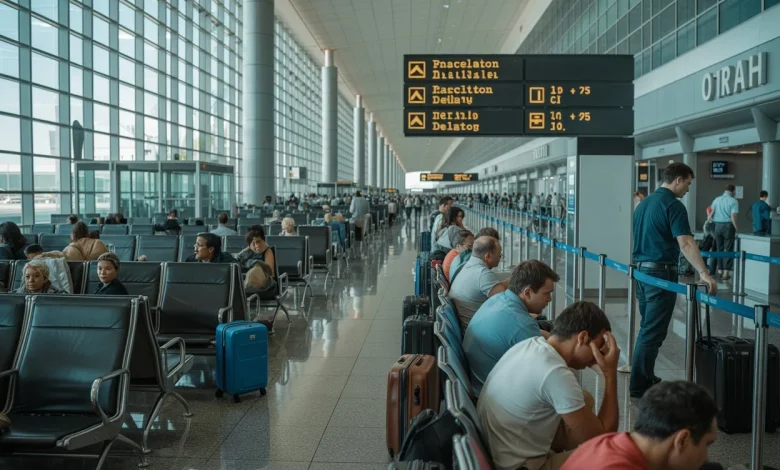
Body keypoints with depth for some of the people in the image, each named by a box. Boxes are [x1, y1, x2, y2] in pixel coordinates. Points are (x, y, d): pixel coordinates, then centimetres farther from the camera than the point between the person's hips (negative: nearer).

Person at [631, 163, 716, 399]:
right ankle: (639, 385, 2)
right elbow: (686, 243, -25)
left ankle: (645, 378, 24)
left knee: (647, 328, 17)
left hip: (641, 270, 9)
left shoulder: (644, 202, 13)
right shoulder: (673, 205, -13)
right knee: (653, 332, -3)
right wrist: (704, 273, -30)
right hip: (661, 273, -9)